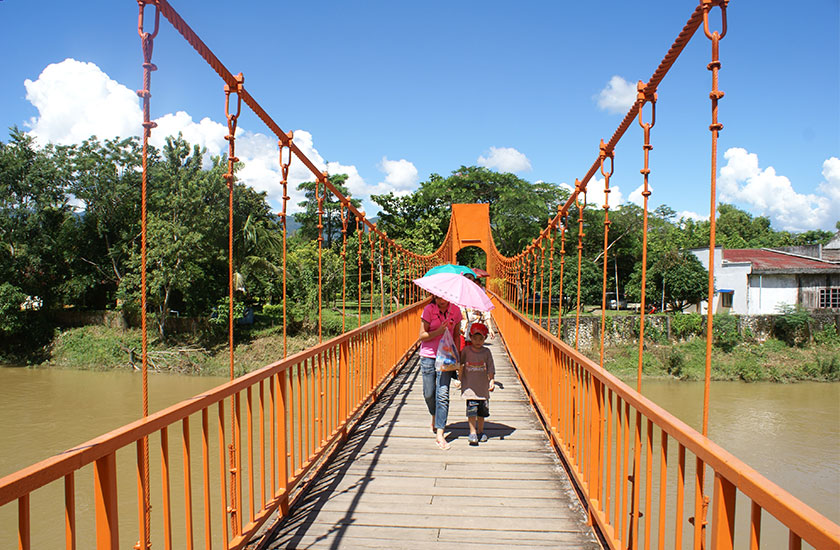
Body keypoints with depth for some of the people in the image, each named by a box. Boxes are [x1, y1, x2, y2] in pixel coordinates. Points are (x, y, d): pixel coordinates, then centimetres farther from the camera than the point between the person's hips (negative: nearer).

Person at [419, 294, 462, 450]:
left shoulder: (455, 310, 1)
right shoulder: (428, 310, -7)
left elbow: (456, 334, 11)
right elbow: (422, 336, -7)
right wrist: (438, 331, -22)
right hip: (428, 355, -1)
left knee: (443, 394, -8)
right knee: (429, 393, 6)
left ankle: (439, 434, -6)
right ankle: (435, 415, 39)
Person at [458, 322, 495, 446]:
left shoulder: (486, 352, -1)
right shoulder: (466, 351, -2)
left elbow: (490, 368, -2)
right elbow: (460, 364, 11)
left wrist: (492, 381, -13)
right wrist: (460, 378, 9)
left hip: (483, 387, 2)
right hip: (469, 386, -2)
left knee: (482, 410, 11)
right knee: (472, 408, -11)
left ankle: (480, 431, 28)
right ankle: (472, 432, -5)